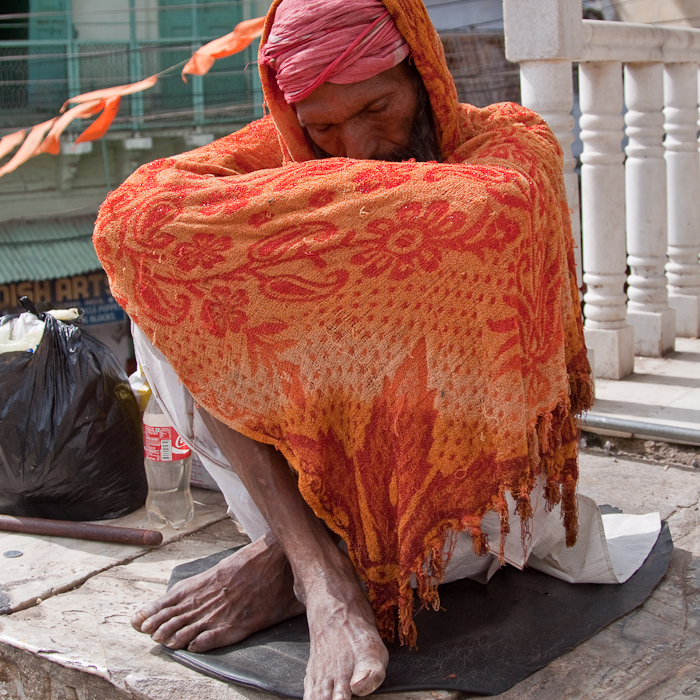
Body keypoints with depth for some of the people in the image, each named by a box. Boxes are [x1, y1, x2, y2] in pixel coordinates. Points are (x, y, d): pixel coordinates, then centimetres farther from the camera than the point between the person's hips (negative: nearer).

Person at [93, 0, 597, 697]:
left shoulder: (511, 142, -10)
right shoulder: (284, 146, -3)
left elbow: (484, 214, -37)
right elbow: (132, 211, -20)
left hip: (466, 454, -2)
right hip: (312, 452, 2)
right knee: (161, 297, -16)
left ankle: (283, 555, -16)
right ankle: (318, 570, -27)